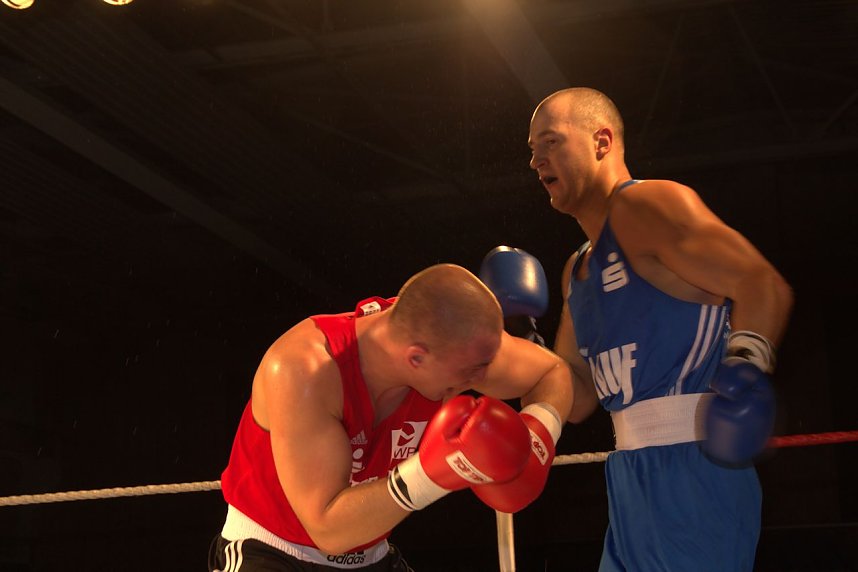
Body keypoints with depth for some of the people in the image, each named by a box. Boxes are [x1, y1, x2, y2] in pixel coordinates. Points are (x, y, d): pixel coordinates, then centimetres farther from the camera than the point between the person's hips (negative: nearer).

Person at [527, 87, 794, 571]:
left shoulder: (647, 205, -7)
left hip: (691, 464, -9)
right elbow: (575, 402, 23)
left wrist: (747, 361, -36)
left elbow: (763, 285, -19)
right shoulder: (577, 271, 21)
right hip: (631, 475, 9)